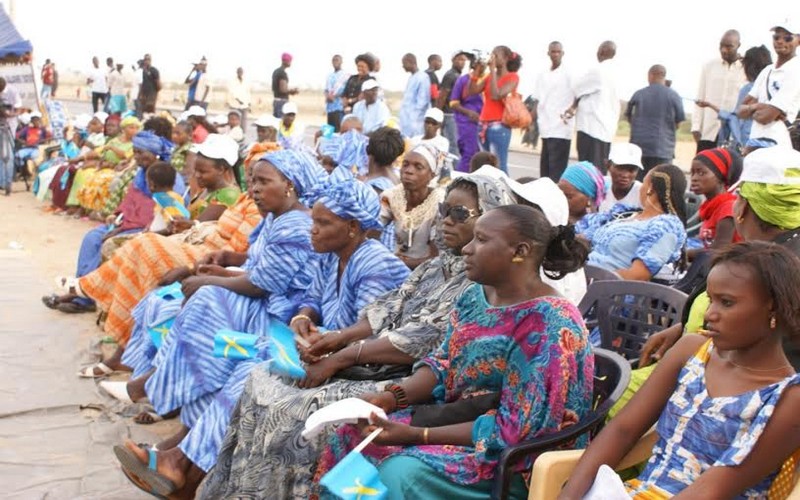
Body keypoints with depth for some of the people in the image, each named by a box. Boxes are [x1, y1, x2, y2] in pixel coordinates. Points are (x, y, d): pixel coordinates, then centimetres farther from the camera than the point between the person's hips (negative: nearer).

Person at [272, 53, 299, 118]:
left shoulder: (276, 71, 14)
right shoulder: (283, 73, -16)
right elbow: (283, 89, -22)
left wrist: (290, 91, 16)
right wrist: (293, 90, -5)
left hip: (275, 100, 10)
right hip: (282, 101, -10)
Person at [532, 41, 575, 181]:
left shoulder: (569, 74, -2)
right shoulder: (542, 76, 15)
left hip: (561, 129, -6)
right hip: (546, 129, 6)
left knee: (557, 169, -10)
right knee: (544, 168, 9)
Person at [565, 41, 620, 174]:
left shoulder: (598, 70, -13)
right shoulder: (614, 72, 12)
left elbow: (577, 87, 0)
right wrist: (575, 107, 11)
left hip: (592, 127, -8)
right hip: (607, 127, 8)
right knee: (599, 169, 9)